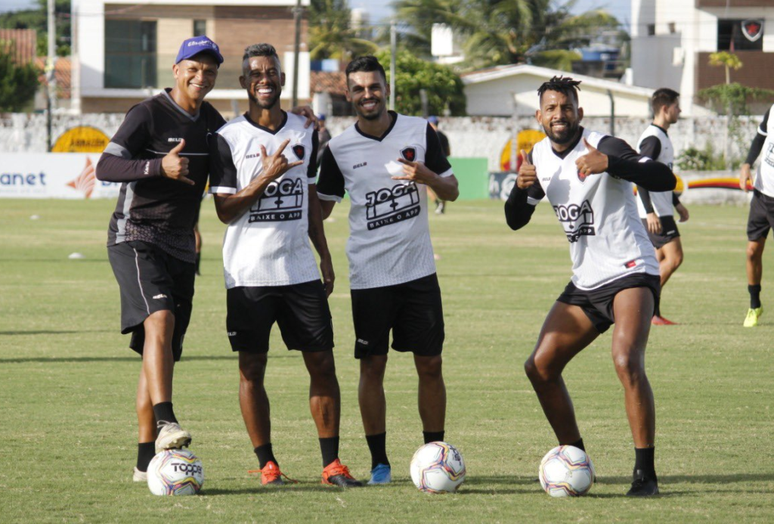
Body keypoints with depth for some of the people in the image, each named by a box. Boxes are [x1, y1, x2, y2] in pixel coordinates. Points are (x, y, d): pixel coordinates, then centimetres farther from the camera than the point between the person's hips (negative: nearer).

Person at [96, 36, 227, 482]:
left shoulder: (211, 122, 13)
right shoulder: (150, 114, -8)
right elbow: (105, 168, -16)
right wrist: (158, 167, -31)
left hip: (180, 246, 7)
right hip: (136, 238, -7)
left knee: (163, 353, 5)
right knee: (160, 319, -30)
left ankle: (147, 460, 7)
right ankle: (166, 424, -40)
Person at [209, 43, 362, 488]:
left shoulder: (304, 133, 11)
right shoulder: (229, 139, -3)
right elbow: (225, 210, -7)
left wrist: (326, 258, 15)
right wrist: (267, 176, -19)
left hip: (300, 268, 3)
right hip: (249, 273, -3)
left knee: (322, 363, 0)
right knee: (252, 368, 0)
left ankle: (332, 463, 4)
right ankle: (267, 463, 8)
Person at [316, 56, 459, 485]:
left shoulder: (420, 132, 2)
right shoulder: (339, 149, 0)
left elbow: (452, 191, 6)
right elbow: (320, 207, 7)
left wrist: (427, 177, -12)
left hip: (418, 270, 1)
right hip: (369, 274, -1)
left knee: (430, 364, 1)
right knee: (372, 365, -1)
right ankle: (379, 461, 7)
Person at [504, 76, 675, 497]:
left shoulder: (603, 147, -14)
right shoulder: (540, 156, 8)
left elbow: (664, 179, -26)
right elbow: (516, 221, 16)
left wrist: (608, 164, -39)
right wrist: (521, 188, -6)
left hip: (630, 273, -8)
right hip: (586, 281, 8)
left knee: (627, 362, -27)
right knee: (540, 367, 5)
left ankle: (645, 472, -23)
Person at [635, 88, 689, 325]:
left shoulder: (661, 138, 17)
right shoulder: (652, 139, -16)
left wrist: (677, 203, 31)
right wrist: (650, 212, -27)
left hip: (661, 211, 10)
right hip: (654, 213, -10)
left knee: (662, 260, 8)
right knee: (674, 257, -13)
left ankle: (651, 313, 8)